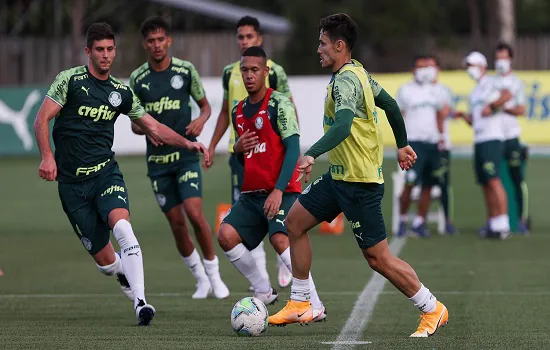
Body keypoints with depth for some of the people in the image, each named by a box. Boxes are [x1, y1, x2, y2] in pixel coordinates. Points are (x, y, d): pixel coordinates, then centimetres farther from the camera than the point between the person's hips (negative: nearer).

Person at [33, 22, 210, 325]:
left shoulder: (121, 92, 10)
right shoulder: (70, 80, -2)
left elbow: (153, 127, 17)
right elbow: (42, 119, -4)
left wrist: (188, 143, 4)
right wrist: (47, 157, -18)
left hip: (105, 172, 2)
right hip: (71, 181, -2)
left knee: (121, 225, -29)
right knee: (104, 259, -3)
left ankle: (140, 301, -32)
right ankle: (125, 276, 34)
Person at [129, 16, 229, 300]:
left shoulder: (185, 70, -1)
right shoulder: (137, 79, 1)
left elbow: (205, 105, 10)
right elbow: (135, 124, 9)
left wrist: (201, 121, -12)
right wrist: (147, 129, -14)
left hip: (186, 154, -2)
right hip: (157, 159, 2)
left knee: (194, 213, -17)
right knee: (176, 222, 3)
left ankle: (213, 274, 1)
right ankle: (200, 279, 20)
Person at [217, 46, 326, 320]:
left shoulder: (279, 104, -7)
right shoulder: (238, 112, 15)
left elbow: (293, 148, -15)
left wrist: (279, 190, -23)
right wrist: (238, 149, 1)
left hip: (281, 191, -7)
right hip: (252, 193, 7)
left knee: (280, 239, -27)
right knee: (226, 234, -12)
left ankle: (315, 306, -21)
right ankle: (263, 291, 4)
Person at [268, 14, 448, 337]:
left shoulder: (345, 80, -21)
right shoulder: (358, 72, 9)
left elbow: (343, 125, -38)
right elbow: (390, 104, 21)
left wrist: (312, 154, -49)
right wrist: (402, 144, 32)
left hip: (359, 182, -10)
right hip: (340, 176, 10)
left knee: (378, 257, -4)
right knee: (295, 222, 10)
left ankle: (432, 310, 10)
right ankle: (301, 304, 16)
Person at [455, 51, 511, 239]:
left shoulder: (490, 83, -4)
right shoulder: (475, 92, 23)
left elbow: (507, 95, -25)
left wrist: (491, 106, -20)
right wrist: (464, 116, 10)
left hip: (491, 139, -10)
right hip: (479, 140, 10)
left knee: (494, 181, -13)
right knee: (486, 184, 9)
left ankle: (503, 225, -15)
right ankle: (493, 224, 12)